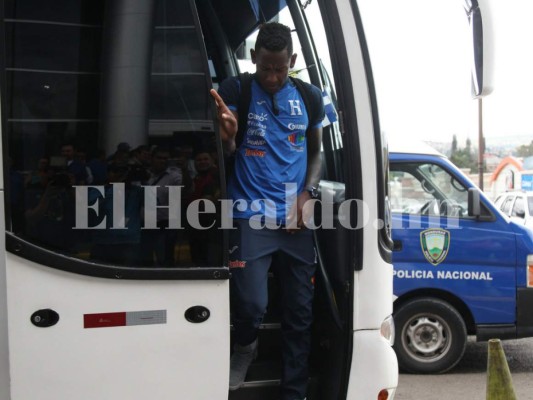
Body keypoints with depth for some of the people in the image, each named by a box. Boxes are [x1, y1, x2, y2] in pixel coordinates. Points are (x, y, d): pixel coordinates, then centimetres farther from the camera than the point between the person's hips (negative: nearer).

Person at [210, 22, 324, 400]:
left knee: (300, 310, 6)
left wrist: (307, 193, -1)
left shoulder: (310, 97, 7)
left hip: (297, 219, 3)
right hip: (251, 217, -3)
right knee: (251, 303, -12)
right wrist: (228, 136, -30)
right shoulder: (235, 91, -2)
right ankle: (245, 346, 24)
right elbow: (226, 154, -6)